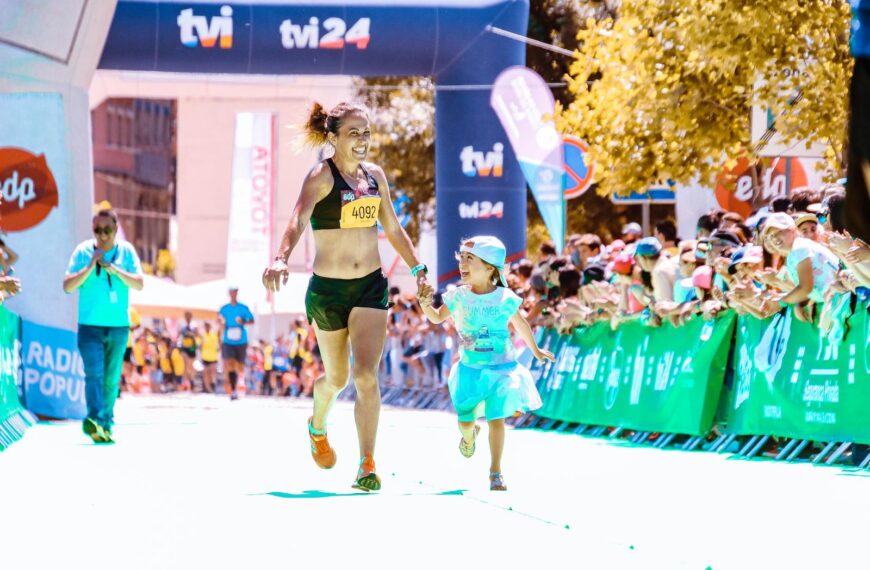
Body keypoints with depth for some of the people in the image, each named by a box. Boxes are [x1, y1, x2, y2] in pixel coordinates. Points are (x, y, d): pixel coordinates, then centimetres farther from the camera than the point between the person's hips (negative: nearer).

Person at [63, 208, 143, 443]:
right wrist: (90, 267, -16)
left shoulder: (126, 251, 5)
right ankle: (95, 420, -29)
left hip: (118, 326, 2)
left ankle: (106, 424, 15)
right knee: (94, 373, -17)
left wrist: (115, 270, -16)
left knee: (111, 379, 7)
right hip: (90, 325, -2)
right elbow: (67, 286, -5)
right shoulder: (83, 252, 0)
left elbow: (139, 284, -3)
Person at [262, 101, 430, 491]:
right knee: (336, 378, 13)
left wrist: (418, 269, 16)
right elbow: (298, 220, -31)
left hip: (371, 287, 3)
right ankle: (318, 428, 46)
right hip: (328, 289, -3)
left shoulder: (375, 175, 4)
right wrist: (281, 259, -47)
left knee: (366, 375, -13)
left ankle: (367, 466, -13)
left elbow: (393, 229, 18)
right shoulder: (321, 176, -13)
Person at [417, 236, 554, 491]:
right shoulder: (458, 297, -4)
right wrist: (425, 303, -12)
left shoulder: (505, 298, -9)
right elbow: (437, 318, 10)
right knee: (465, 421, 5)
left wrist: (535, 350, 21)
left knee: (496, 419, -6)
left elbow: (521, 325, 8)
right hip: (470, 370, 2)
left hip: (501, 369, -2)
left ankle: (495, 473, 4)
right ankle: (470, 435, 44)